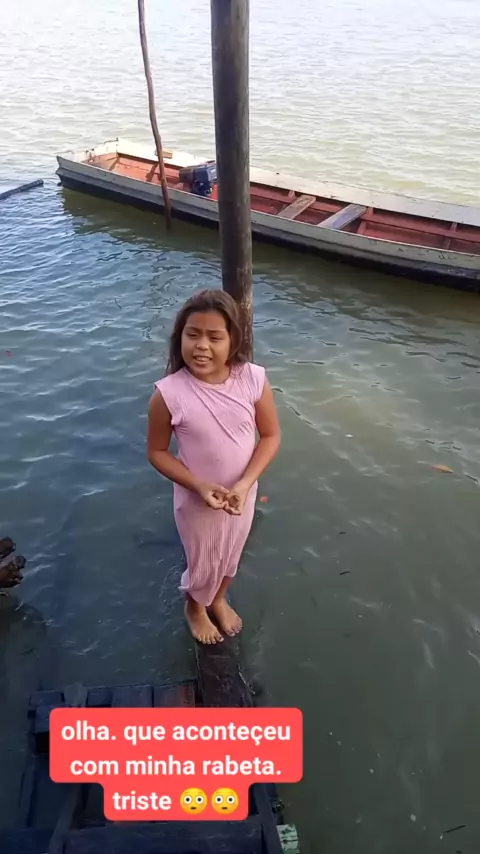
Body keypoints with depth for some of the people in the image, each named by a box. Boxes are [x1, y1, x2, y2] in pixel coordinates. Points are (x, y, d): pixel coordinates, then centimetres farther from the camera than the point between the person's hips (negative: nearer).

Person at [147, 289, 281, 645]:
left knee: (230, 556, 28)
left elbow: (271, 436, -9)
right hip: (196, 500, -2)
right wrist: (200, 486, -24)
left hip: (242, 494, 3)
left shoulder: (253, 379, -21)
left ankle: (219, 600, 61)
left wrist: (244, 485, -21)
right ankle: (195, 607, 56)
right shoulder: (169, 393, -26)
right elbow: (157, 452, -13)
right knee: (202, 564, 21)